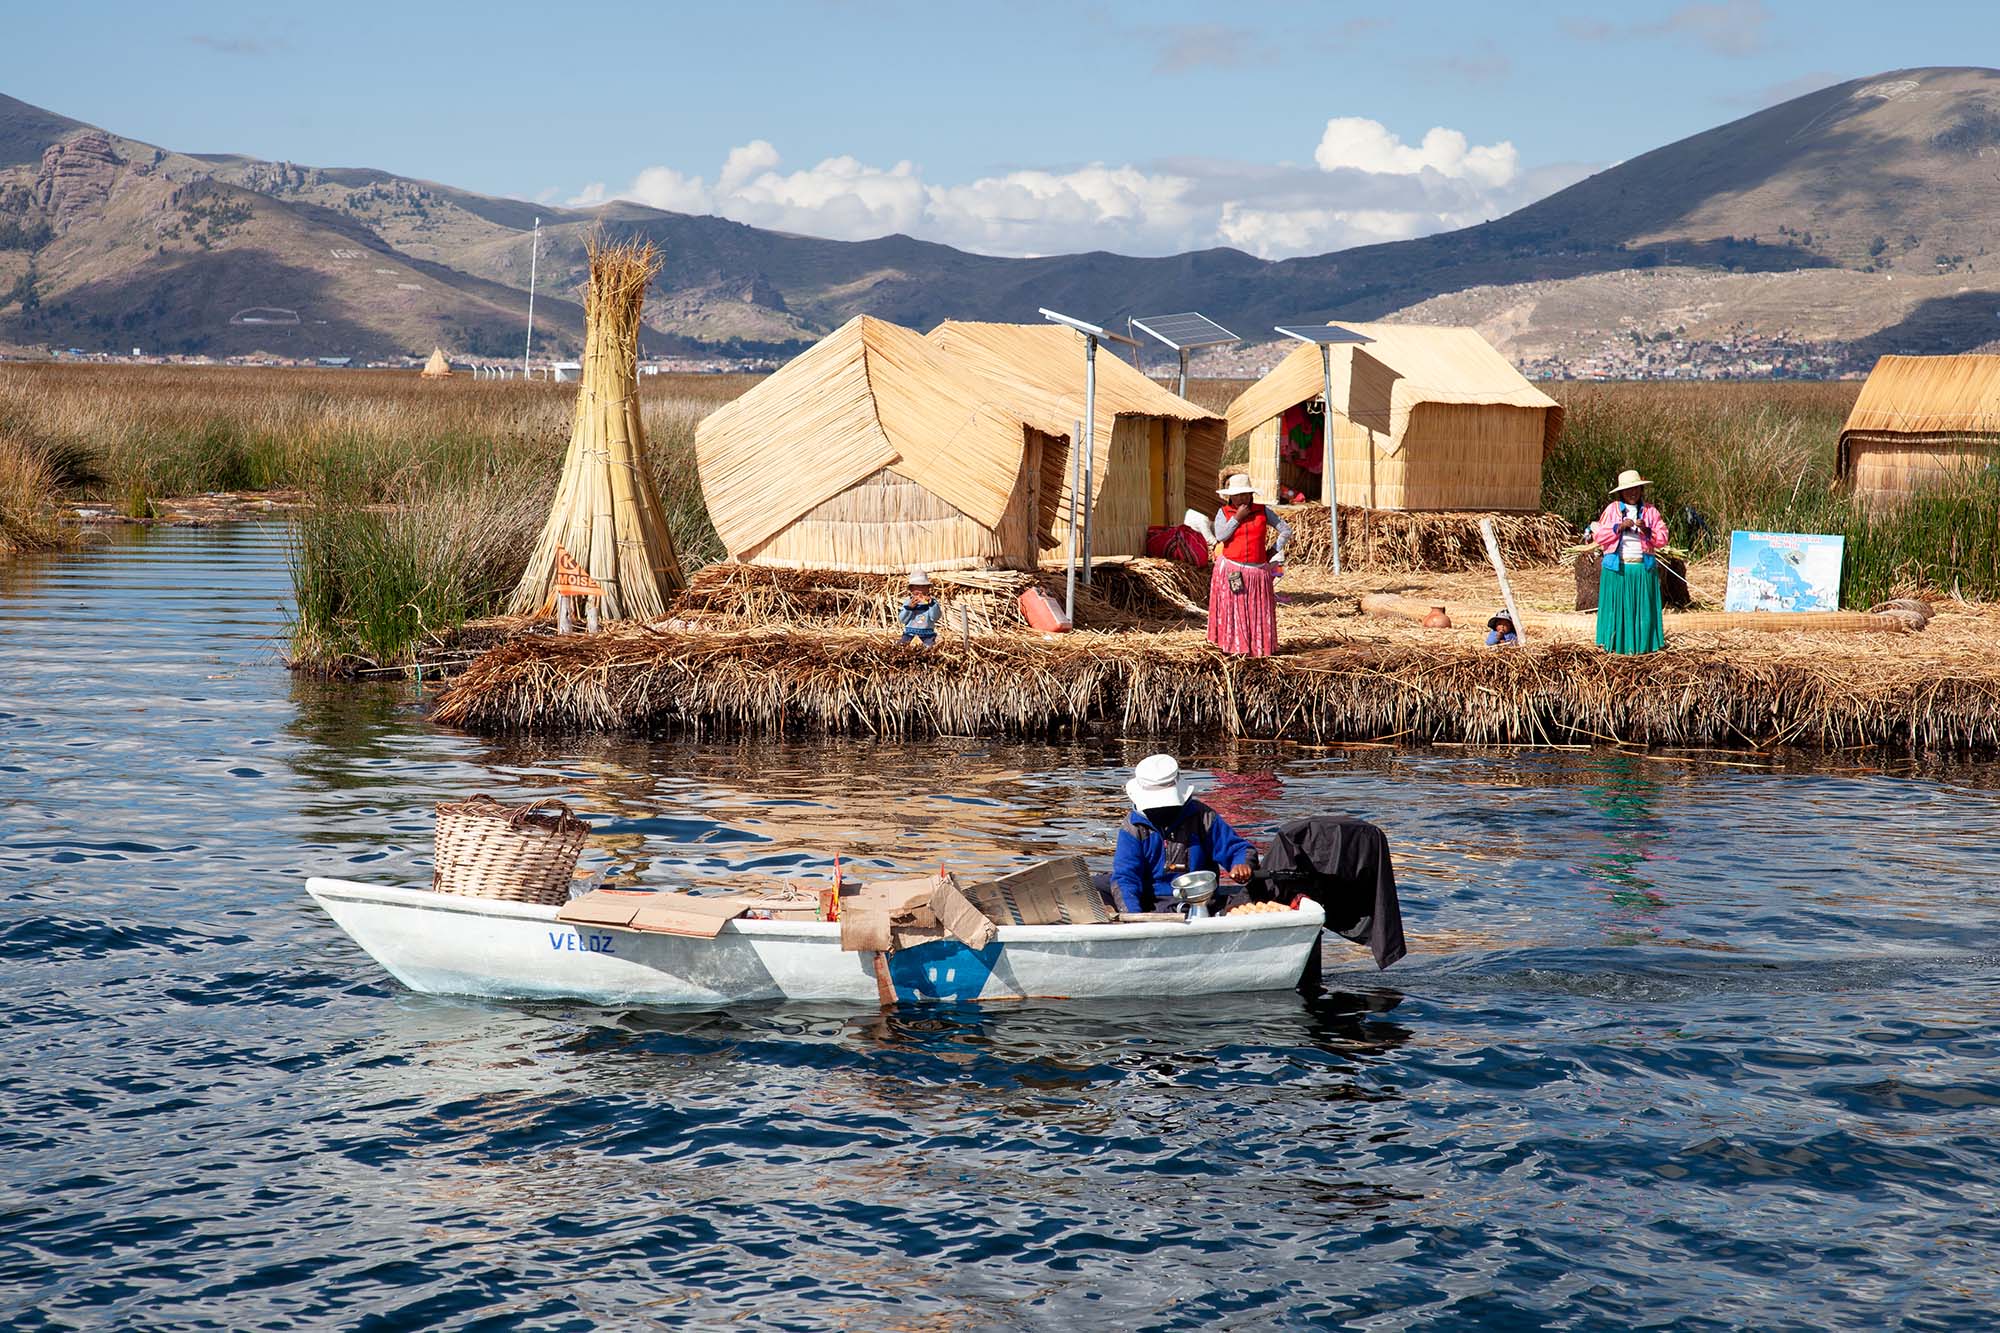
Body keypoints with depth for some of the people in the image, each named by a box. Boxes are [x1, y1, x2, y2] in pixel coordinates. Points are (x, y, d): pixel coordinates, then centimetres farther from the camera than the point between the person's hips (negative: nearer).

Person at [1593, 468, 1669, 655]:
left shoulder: (1651, 512, 10)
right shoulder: (1612, 510, 6)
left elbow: (1662, 539, 4)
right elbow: (1599, 535, 0)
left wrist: (1647, 531, -13)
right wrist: (1618, 527, -14)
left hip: (1642, 568, 1)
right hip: (1617, 567, -1)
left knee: (1643, 607, 0)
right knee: (1617, 606, -2)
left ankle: (1643, 644, 4)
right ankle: (1615, 643, 4)